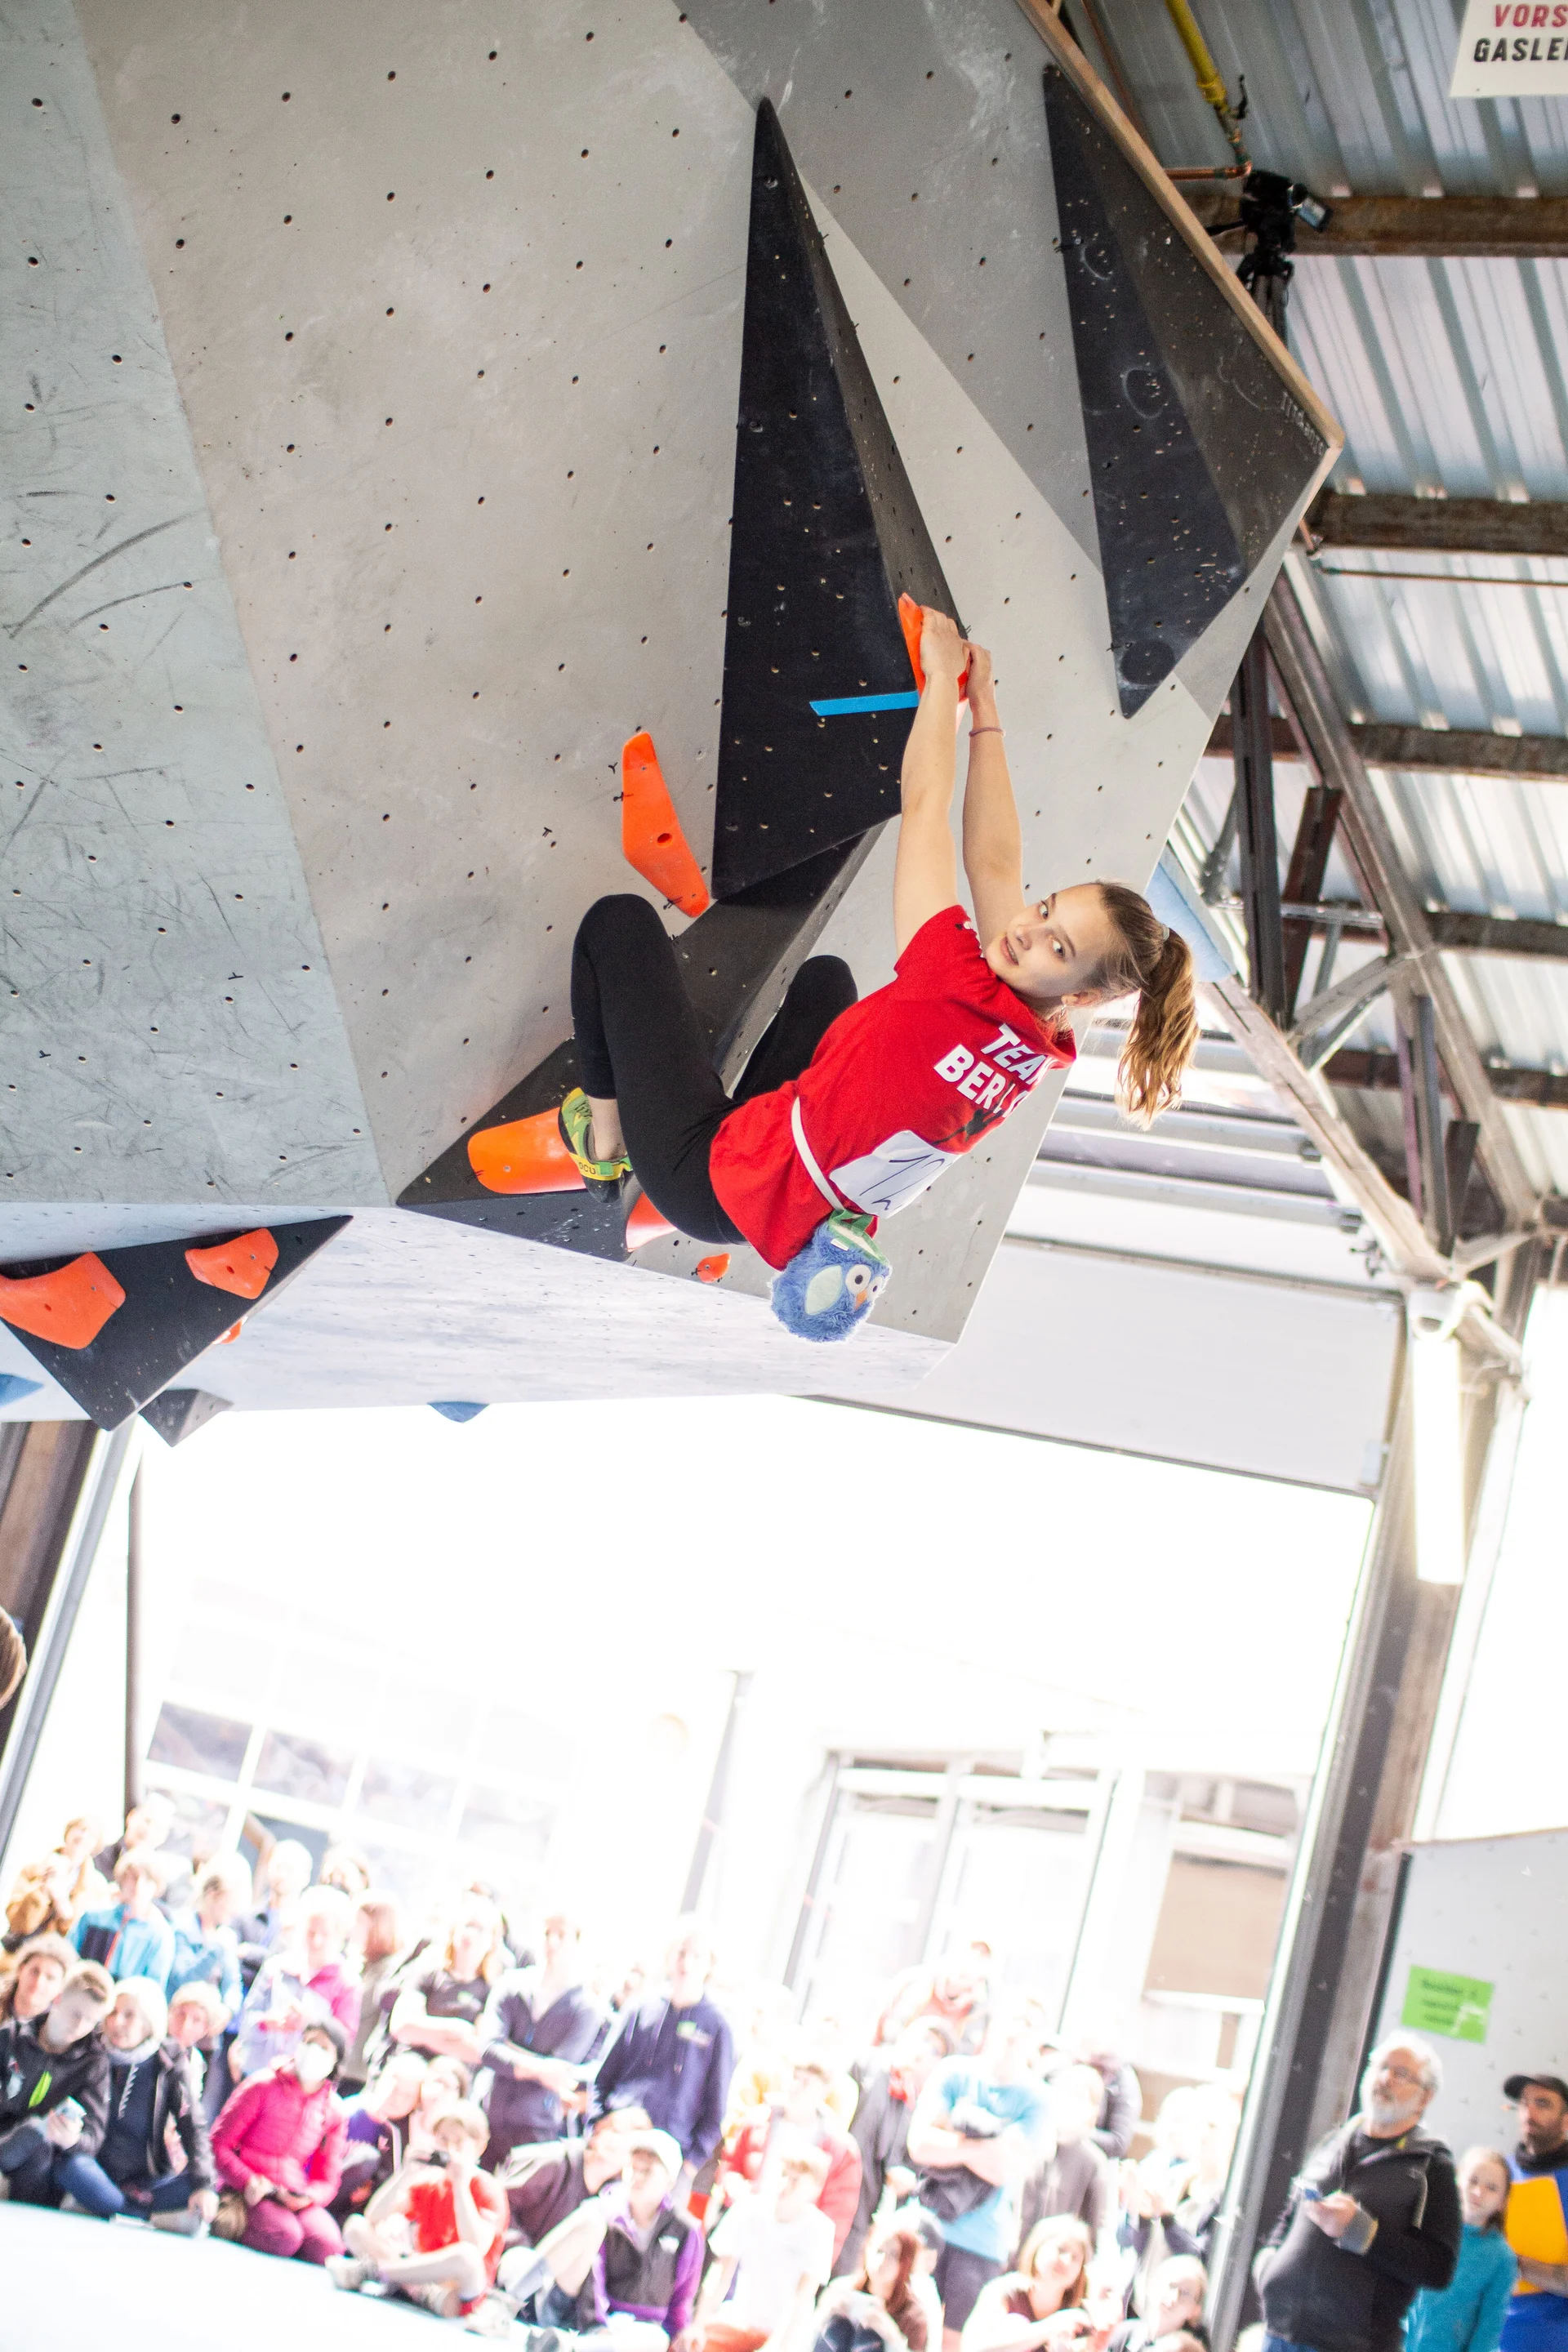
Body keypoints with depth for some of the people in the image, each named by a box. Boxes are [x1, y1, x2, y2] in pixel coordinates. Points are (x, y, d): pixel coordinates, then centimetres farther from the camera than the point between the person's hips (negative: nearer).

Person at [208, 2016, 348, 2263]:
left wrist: (308, 2197, -12)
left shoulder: (333, 2109, 12)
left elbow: (327, 2181, 14)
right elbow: (218, 2144, -3)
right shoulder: (262, 2087, 0)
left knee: (328, 2246, -28)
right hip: (250, 2193, -3)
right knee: (285, 2237, -35)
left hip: (295, 2197, 3)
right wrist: (248, 2182, -19)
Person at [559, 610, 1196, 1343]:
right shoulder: (1044, 1056, -12)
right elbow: (994, 862, -1)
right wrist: (984, 707, 4)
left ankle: (603, 1136, 19)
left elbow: (923, 802, -23)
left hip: (709, 1168, -7)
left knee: (621, 922, 7)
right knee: (826, 974, 32)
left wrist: (942, 674, -10)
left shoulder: (957, 993, -33)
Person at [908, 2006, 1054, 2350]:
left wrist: (950, 2140, -11)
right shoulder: (955, 2073, 3)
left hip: (981, 2242, -1)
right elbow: (920, 2143, -8)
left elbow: (1004, 2169, -14)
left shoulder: (1034, 2102, -1)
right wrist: (982, 2148, -14)